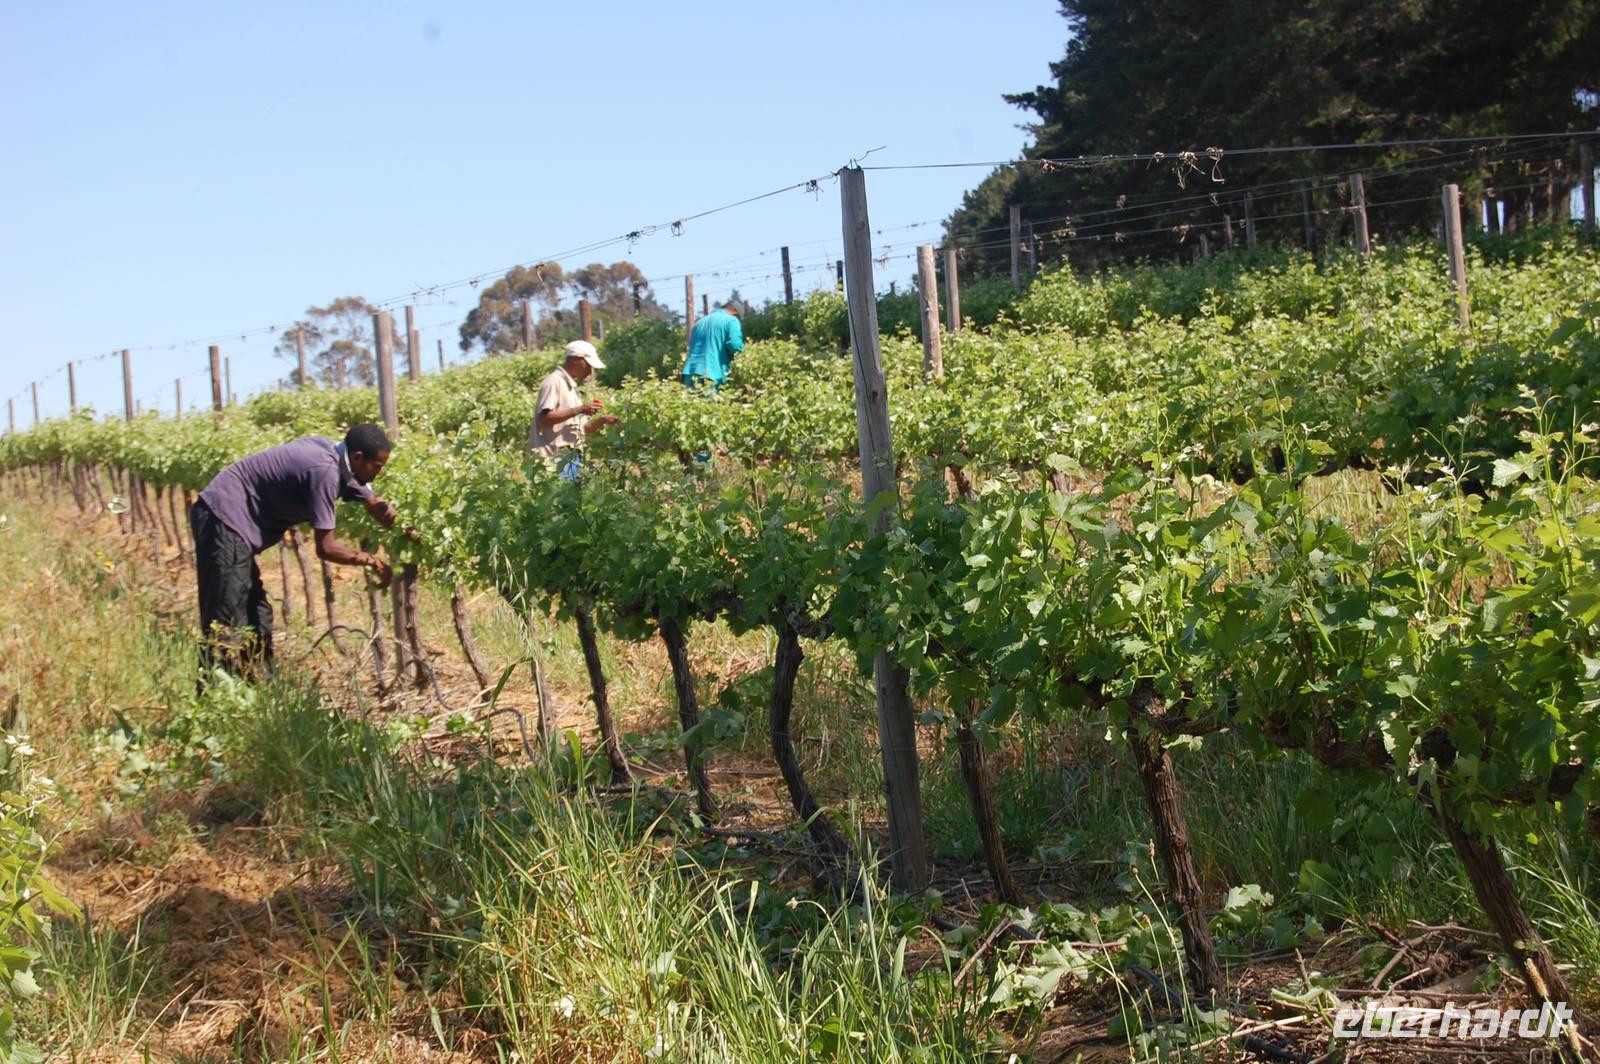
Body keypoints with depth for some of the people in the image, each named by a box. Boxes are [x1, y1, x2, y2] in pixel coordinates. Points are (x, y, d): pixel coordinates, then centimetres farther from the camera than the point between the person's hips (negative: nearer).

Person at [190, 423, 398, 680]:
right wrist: (371, 560, -6)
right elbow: (326, 548, -18)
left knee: (256, 620, 14)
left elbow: (376, 506, 19)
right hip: (224, 517, -11)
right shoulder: (325, 471, -20)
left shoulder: (337, 460, 8)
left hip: (228, 520, 11)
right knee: (225, 629, -11)